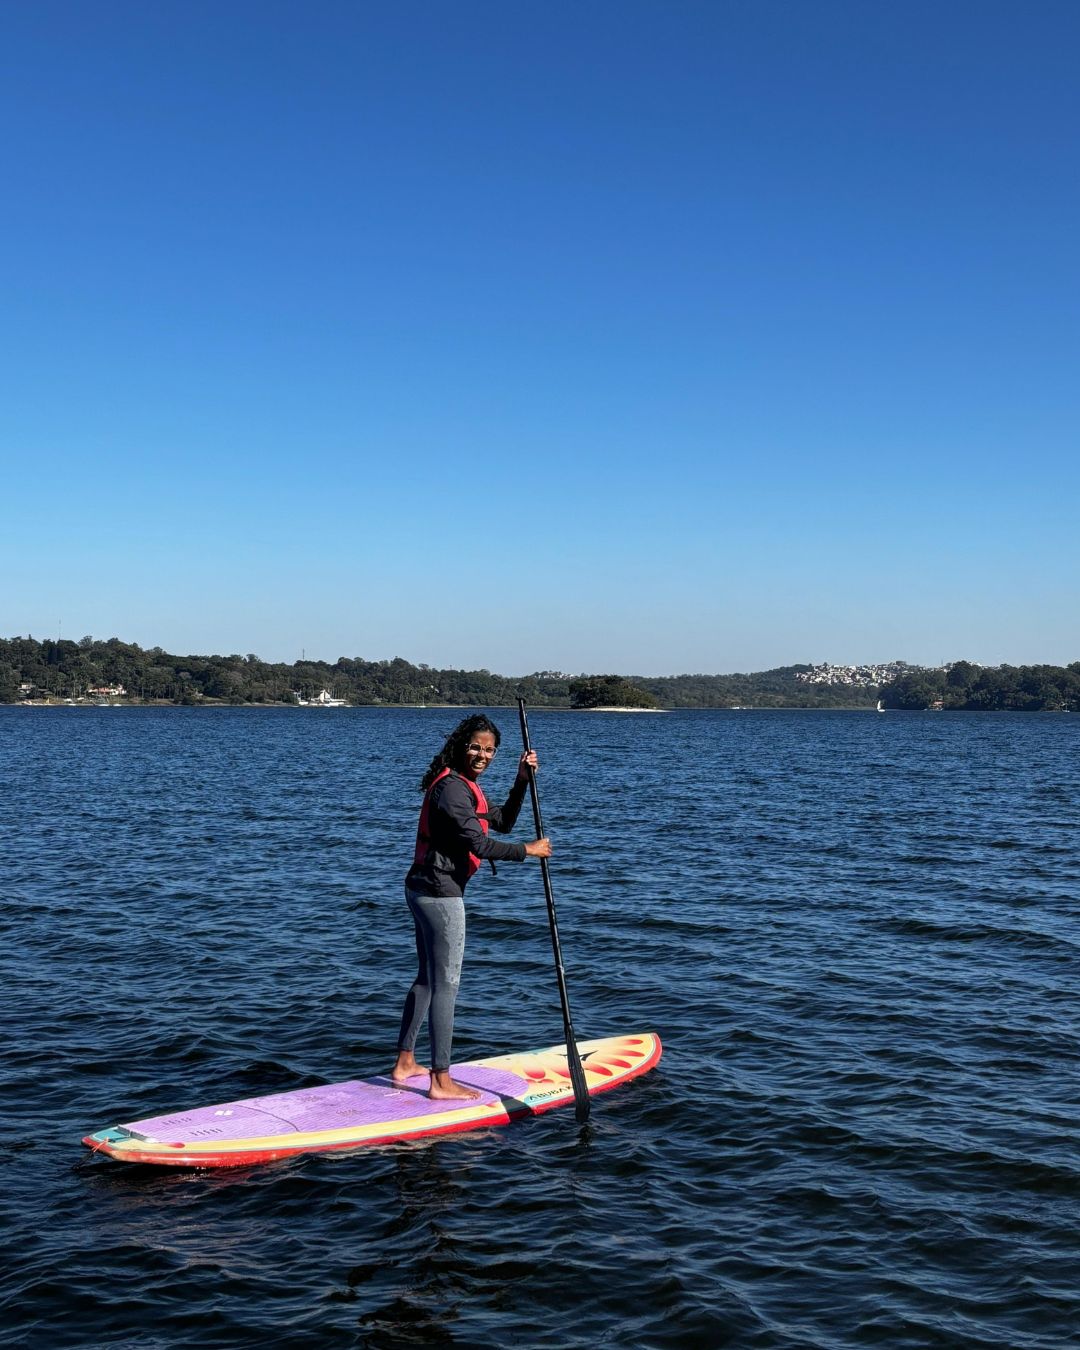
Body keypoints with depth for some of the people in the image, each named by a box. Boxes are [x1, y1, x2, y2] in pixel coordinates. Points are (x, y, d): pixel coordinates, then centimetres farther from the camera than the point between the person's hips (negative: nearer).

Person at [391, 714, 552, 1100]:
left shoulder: (463, 785, 16)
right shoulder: (452, 788, -17)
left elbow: (502, 823, 22)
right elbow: (478, 845, -22)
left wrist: (522, 781, 12)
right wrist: (528, 850, -12)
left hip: (424, 890, 11)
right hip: (440, 893, -11)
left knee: (427, 978, 19)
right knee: (445, 984, -5)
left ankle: (404, 1063, 28)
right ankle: (441, 1081, 0)